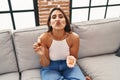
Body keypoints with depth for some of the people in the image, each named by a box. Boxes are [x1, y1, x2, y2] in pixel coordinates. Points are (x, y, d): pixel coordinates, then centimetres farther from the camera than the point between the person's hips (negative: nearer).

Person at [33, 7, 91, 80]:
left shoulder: (74, 37, -19)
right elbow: (45, 65, -12)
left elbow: (74, 57, -3)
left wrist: (71, 60, -27)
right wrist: (42, 55, -34)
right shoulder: (43, 38, -21)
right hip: (50, 68, 0)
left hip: (67, 66, 1)